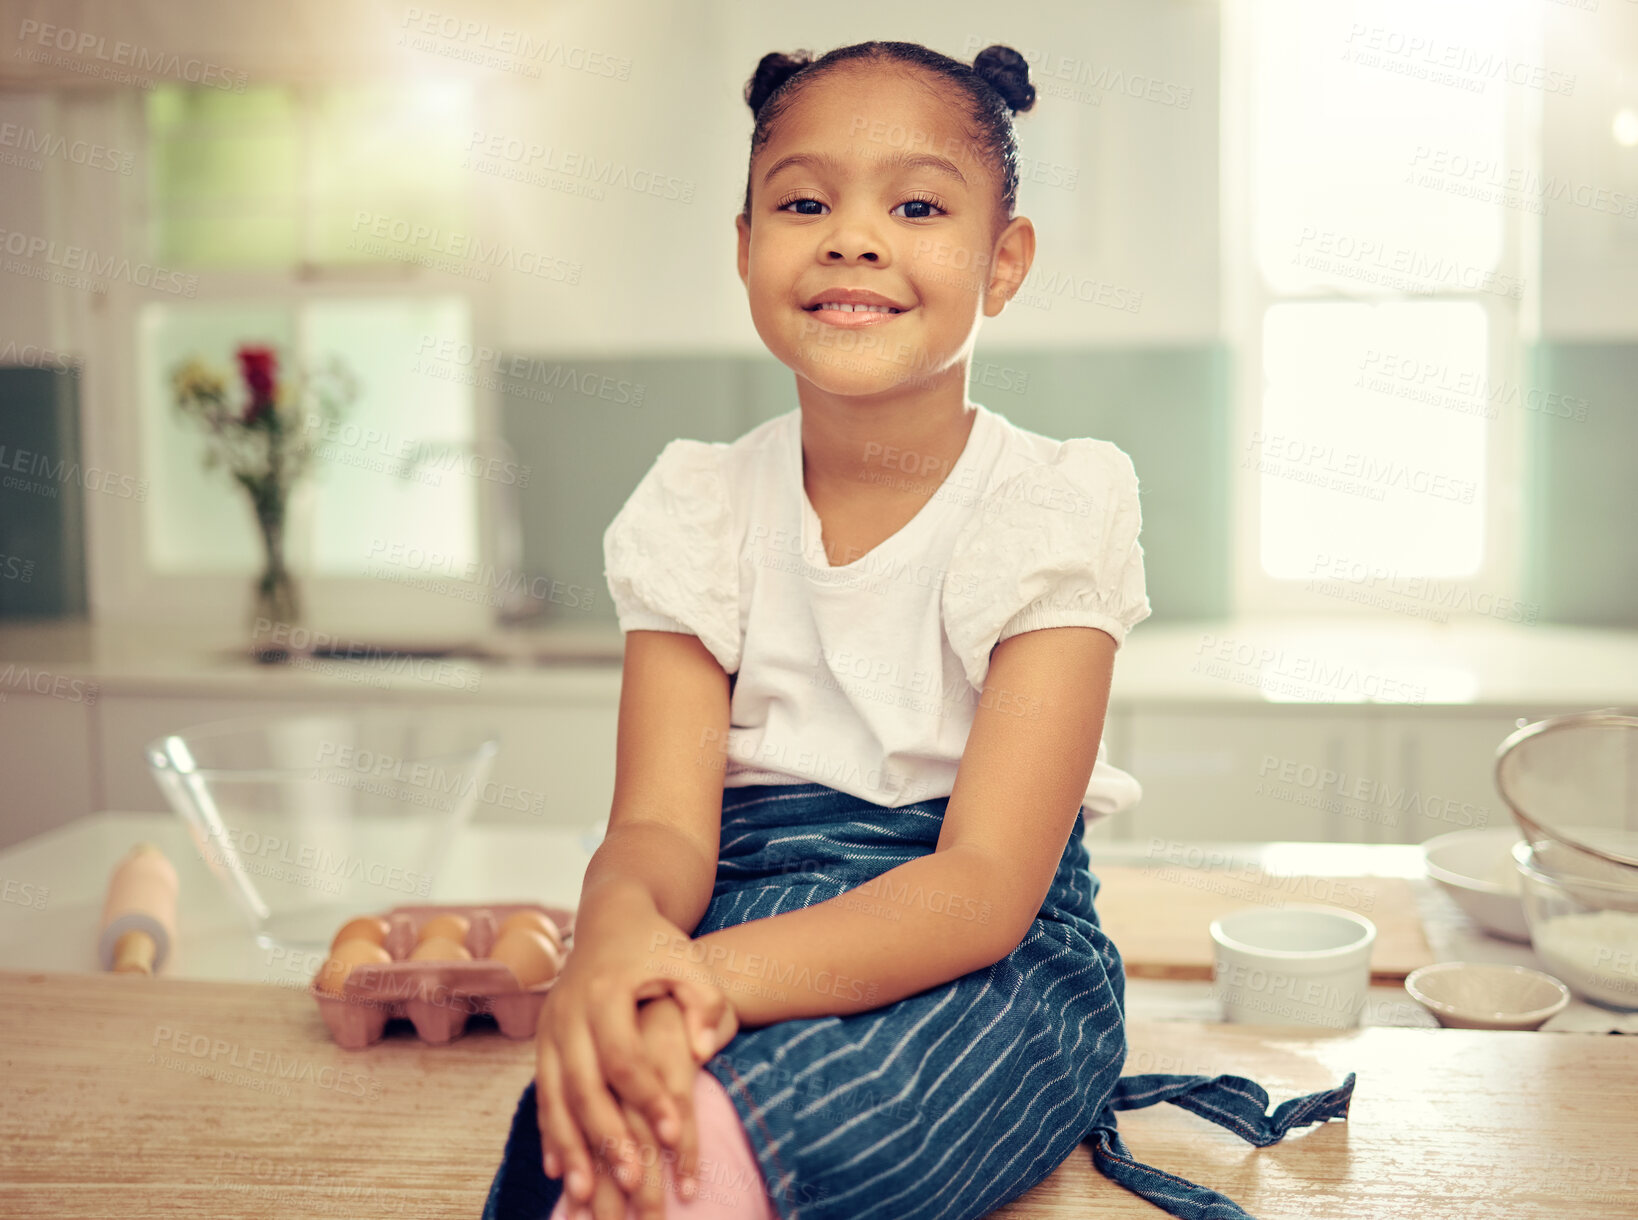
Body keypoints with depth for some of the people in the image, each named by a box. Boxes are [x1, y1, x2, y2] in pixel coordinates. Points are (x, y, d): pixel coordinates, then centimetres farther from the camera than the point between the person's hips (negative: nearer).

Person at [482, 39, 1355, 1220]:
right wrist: (619, 928, -33)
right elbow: (661, 823, -6)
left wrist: (725, 973, -33)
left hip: (989, 957, -2)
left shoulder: (1054, 504, -7)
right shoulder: (701, 510, 3)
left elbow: (987, 881, -16)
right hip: (740, 918, 3)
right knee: (586, 1123, -31)